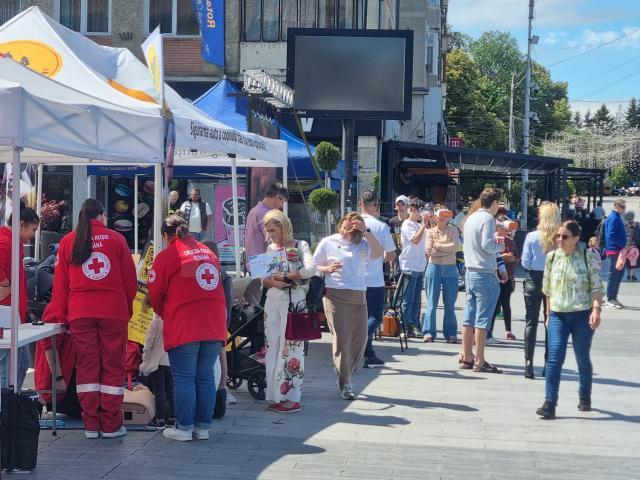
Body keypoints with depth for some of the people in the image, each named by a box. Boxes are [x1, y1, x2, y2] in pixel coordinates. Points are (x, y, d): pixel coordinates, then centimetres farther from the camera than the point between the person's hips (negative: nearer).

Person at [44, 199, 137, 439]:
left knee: (87, 367, 6)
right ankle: (111, 425, 6)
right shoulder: (116, 238, 4)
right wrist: (128, 307, 15)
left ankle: (91, 425, 7)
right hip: (114, 311, -1)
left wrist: (59, 313, 12)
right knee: (112, 366, 4)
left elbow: (60, 281, 8)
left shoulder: (67, 241, 8)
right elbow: (130, 278, 4)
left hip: (80, 313, 2)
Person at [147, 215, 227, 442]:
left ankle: (184, 428, 3)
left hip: (183, 327, -5)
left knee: (184, 378, 2)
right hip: (215, 326, 5)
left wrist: (164, 315, 20)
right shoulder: (208, 252, 15)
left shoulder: (166, 255, -1)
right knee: (206, 376, 9)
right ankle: (203, 427, 12)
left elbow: (155, 293, 0)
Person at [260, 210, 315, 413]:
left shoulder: (300, 246, -2)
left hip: (294, 301, -6)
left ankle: (292, 398, -4)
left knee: (290, 349, -7)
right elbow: (264, 279, 12)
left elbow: (310, 270, -17)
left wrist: (285, 277, -13)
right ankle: (276, 395, 11)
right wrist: (272, 282, -10)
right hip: (273, 301, 6)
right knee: (273, 348, 5)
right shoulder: (270, 248, 14)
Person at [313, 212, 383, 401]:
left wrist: (366, 232, -11)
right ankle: (345, 384, -1)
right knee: (341, 339, -6)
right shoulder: (328, 242, 6)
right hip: (335, 295, -4)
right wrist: (327, 269, -12)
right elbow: (313, 267, 7)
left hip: (359, 296, 4)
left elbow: (378, 253, -8)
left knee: (360, 339, 7)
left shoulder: (362, 244, 11)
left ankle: (344, 375, 27)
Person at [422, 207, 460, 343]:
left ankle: (451, 333, 7)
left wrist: (438, 246, -7)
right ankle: (429, 332, 0)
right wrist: (448, 248, -8)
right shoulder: (430, 231, 7)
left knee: (449, 303, 3)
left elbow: (456, 245, -9)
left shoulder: (453, 230, 8)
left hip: (450, 269, 0)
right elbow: (429, 250, -6)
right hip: (434, 267, 0)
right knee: (432, 302, -1)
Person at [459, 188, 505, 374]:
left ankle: (466, 358, 15)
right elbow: (487, 245, -21)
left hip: (470, 273, 8)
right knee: (482, 320, -5)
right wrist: (500, 246, -3)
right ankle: (480, 362, -3)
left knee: (469, 318, 10)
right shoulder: (488, 219, -12)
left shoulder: (471, 218, 14)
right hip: (485, 274, -8)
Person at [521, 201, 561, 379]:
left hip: (534, 280, -1)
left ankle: (528, 364, 0)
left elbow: (525, 263, -6)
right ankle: (548, 365, 15)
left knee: (531, 322, 6)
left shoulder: (532, 237, -10)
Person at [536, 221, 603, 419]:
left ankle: (585, 397, 33)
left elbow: (596, 286, -5)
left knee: (582, 358, 10)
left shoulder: (587, 257, -4)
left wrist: (596, 309, -18)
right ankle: (550, 404, -14)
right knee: (555, 356, -12)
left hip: (582, 315, -2)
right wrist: (548, 313, 15)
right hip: (557, 315, 2)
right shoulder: (552, 257, 6)